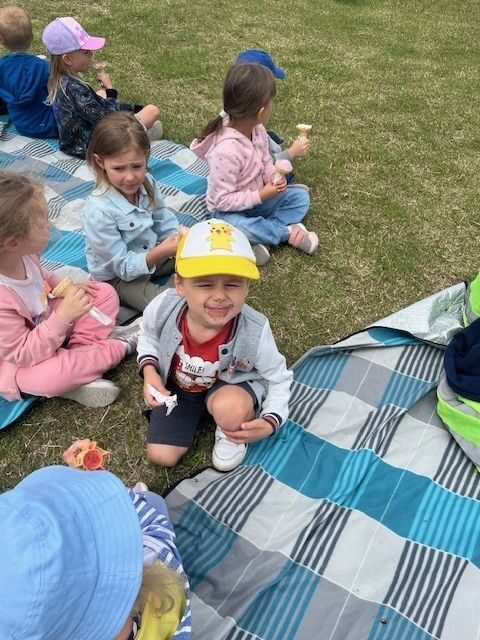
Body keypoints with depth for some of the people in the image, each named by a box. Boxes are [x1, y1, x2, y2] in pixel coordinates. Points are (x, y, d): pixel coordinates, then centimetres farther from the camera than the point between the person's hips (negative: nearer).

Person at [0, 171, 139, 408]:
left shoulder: (21, 254, -14)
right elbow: (22, 354, -32)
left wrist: (68, 289, -5)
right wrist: (63, 317, -38)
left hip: (47, 321, 8)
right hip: (19, 363, -7)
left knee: (105, 293, 1)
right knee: (52, 375, -39)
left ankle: (78, 352, -13)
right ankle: (118, 346, -14)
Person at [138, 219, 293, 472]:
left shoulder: (254, 333, -34)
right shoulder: (164, 308, -30)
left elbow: (279, 378, -14)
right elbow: (148, 335, -3)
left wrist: (270, 421, -30)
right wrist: (149, 371, -20)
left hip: (230, 386, -2)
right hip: (176, 386, 3)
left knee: (229, 408, -37)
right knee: (162, 457, 1)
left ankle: (232, 434, 1)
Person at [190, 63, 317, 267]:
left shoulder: (257, 130, -9)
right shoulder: (226, 150, -33)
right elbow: (223, 201, -28)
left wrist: (273, 176, -14)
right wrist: (261, 195, -27)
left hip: (257, 198, 8)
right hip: (227, 210, -8)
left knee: (300, 197, -2)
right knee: (237, 228, -39)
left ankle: (262, 236, -18)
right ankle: (288, 232, -18)